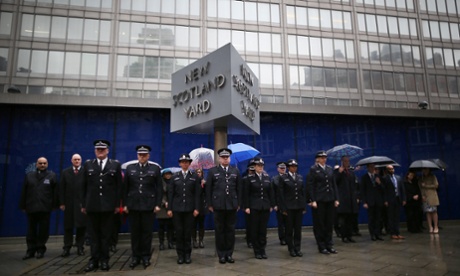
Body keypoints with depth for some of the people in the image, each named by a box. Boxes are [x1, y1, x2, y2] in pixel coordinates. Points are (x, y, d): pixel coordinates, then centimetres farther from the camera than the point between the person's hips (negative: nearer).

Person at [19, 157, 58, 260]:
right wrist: (23, 206, 4)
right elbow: (24, 192, 10)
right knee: (31, 230, 7)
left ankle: (41, 250, 14)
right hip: (31, 208, 2)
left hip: (45, 208, -2)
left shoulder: (52, 176, 6)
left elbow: (55, 192, 1)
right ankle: (30, 250, 16)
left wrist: (54, 205, -4)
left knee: (43, 230, 3)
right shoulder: (29, 176, 13)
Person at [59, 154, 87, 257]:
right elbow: (61, 188, 5)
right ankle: (67, 248, 15)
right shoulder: (65, 172, 8)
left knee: (81, 226, 4)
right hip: (69, 203, 2)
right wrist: (62, 203, -1)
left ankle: (80, 247, 15)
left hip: (82, 203, -2)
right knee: (68, 226, 7)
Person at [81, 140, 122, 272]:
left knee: (106, 234, 6)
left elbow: (119, 186, 2)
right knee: (94, 234, 7)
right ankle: (94, 260, 14)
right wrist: (83, 204, 4)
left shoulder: (116, 165, 4)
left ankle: (104, 260, 15)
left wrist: (117, 204, -2)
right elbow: (84, 186, 8)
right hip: (92, 205, 1)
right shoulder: (88, 164, 9)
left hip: (108, 205, -1)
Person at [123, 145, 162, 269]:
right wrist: (125, 204, 1)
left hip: (149, 205, -2)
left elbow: (159, 188, 1)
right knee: (135, 232, 7)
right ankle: (135, 256, 18)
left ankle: (146, 256, 15)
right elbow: (125, 187, 7)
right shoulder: (130, 168, 8)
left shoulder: (155, 168, 3)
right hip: (133, 205, 2)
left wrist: (158, 204, -6)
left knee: (147, 232, 4)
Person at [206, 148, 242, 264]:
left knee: (230, 230, 7)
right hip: (218, 205, -1)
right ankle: (221, 254, 16)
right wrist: (209, 204, -2)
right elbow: (208, 189, 2)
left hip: (232, 205, 2)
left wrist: (239, 203, 5)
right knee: (219, 230, 5)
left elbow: (239, 188, 9)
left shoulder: (235, 171, 9)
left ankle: (229, 254, 18)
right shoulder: (212, 171, 3)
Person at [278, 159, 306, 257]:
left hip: (299, 206, 4)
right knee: (289, 229, 4)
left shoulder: (300, 177, 10)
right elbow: (281, 194, -4)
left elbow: (303, 192, 11)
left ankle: (297, 248, 16)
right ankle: (291, 249, 15)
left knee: (298, 229, 6)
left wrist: (304, 207, 6)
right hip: (289, 207, -3)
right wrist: (283, 208, -9)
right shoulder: (283, 178, -2)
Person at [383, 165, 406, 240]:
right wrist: (386, 201, -13)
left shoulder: (398, 178, 12)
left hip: (398, 200, 5)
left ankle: (397, 233, 15)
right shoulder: (385, 179, -5)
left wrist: (403, 199, 6)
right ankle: (392, 233, 8)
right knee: (391, 218, 2)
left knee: (397, 217, 9)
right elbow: (384, 191, -8)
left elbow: (402, 189, 12)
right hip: (390, 200, -5)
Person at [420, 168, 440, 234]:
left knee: (434, 211, -5)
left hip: (432, 197, -2)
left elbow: (436, 185, -4)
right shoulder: (421, 178, 14)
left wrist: (426, 186, -6)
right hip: (425, 197, 2)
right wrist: (422, 195, -2)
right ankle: (430, 227, 0)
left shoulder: (433, 177, 5)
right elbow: (420, 187, 11)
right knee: (427, 212, -2)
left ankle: (436, 227, -1)